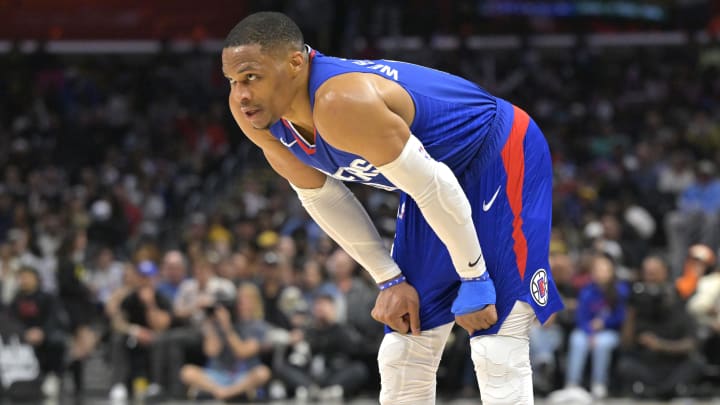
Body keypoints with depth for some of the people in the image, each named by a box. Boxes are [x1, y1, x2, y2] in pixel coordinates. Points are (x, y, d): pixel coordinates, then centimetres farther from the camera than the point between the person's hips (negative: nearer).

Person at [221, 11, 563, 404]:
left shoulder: (339, 102, -37)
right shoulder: (254, 112, -11)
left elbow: (433, 187, -30)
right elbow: (320, 195, 4)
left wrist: (474, 282, -20)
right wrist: (389, 280, 3)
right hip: (434, 173, 8)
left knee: (497, 348, -14)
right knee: (402, 352, 7)